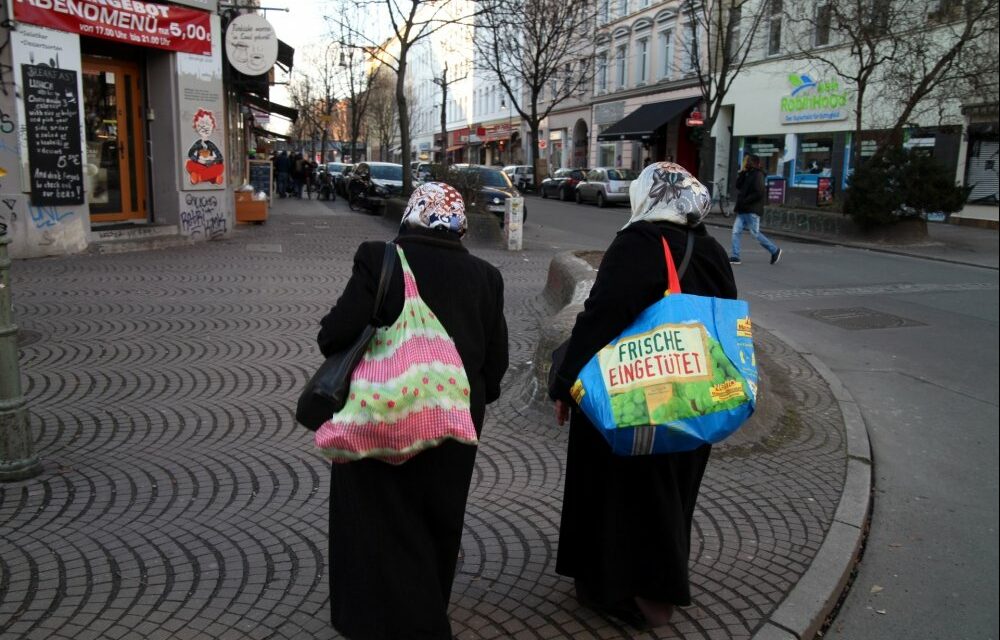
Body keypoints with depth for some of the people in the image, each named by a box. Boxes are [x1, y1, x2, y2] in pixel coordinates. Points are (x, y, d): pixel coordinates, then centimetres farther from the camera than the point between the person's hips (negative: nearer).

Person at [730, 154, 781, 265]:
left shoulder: (757, 175, -12)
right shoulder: (747, 174, 15)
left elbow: (759, 193, -20)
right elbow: (738, 185, 9)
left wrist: (744, 201, -17)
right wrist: (742, 172, 2)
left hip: (752, 211, -9)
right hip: (743, 210, 9)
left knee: (755, 233, -3)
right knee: (736, 231, 1)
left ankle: (775, 251, 12)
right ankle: (735, 257, 2)